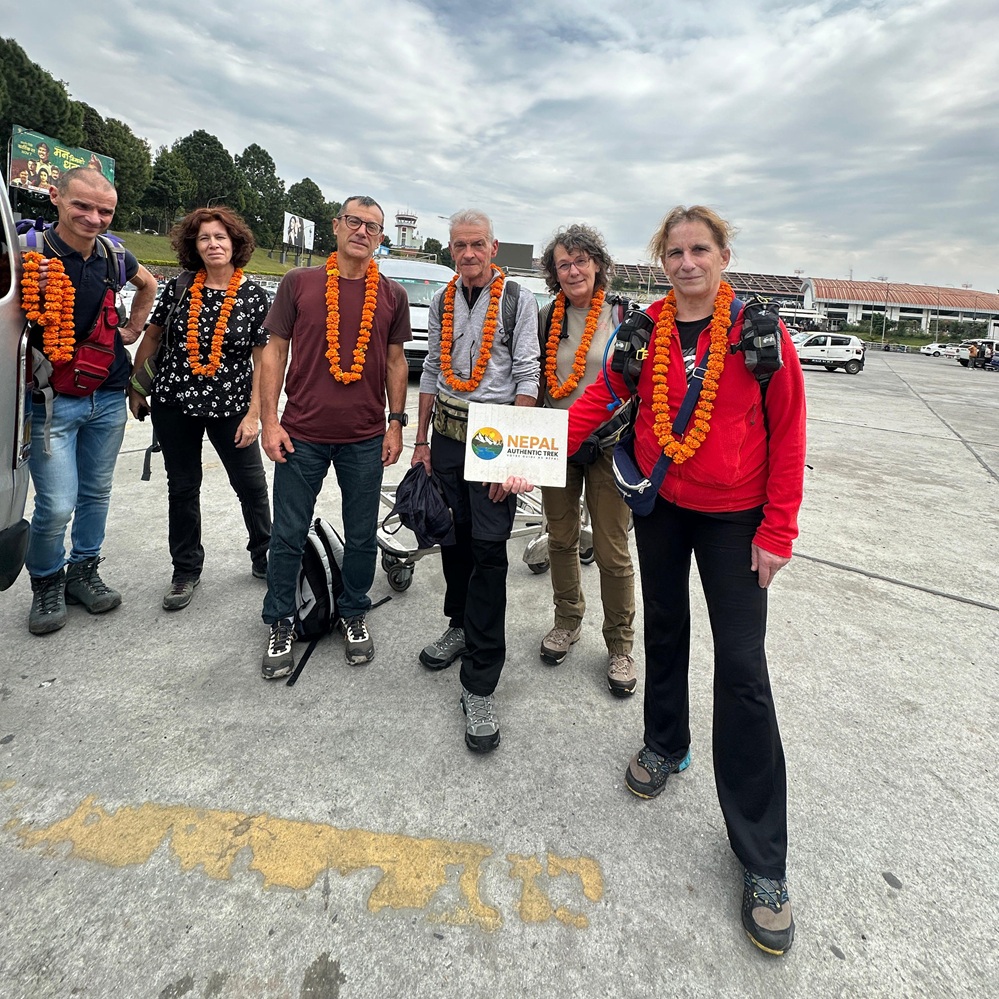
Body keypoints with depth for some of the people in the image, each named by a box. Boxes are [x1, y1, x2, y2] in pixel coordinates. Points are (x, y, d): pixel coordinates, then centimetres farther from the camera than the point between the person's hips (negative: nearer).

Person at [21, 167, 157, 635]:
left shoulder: (114, 255, 2)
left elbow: (148, 283, 25)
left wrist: (133, 328, 18)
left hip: (108, 398, 5)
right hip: (51, 401, -5)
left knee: (96, 493, 14)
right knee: (57, 505, -6)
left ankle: (83, 571, 33)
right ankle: (46, 582, 20)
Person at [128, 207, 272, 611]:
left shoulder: (254, 296, -4)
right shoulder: (178, 288, 0)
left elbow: (262, 359, -5)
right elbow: (151, 338, 10)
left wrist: (254, 414, -10)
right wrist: (135, 389, 11)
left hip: (231, 407, -2)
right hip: (174, 404, 2)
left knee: (251, 484, 4)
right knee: (182, 487, 10)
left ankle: (265, 558, 25)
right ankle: (186, 570, 25)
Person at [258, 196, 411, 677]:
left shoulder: (392, 295, 6)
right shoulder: (298, 282, 2)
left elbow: (395, 361, 10)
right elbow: (275, 351, 2)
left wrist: (396, 423, 4)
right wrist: (269, 421, -4)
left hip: (365, 439, 1)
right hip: (301, 435, -1)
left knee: (362, 537, 11)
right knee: (287, 537, 7)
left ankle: (354, 614, 32)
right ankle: (280, 624, 26)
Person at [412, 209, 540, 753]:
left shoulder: (519, 300, -3)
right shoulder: (442, 302, 13)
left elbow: (527, 376, -8)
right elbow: (431, 371, 17)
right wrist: (421, 438, 13)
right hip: (447, 434, 5)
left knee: (488, 548, -8)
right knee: (452, 535, 12)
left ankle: (479, 686, -1)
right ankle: (459, 626, 37)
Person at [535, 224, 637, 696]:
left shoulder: (624, 315, -2)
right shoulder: (548, 316, 7)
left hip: (608, 445, -3)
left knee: (612, 551, 0)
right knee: (561, 539, 13)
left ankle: (620, 644, 18)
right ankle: (567, 622, 34)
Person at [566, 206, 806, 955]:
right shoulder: (644, 329, 1)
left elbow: (787, 430, -7)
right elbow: (600, 397, -2)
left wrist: (777, 529, -10)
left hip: (733, 516, -3)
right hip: (659, 504, 3)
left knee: (742, 668, -2)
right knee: (665, 628, 17)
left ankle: (762, 861, 12)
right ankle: (666, 745, 44)